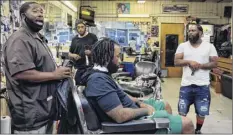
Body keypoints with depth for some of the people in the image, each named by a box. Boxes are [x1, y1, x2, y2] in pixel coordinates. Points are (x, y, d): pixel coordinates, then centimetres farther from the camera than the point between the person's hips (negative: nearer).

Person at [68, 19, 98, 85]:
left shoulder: (92, 37, 3)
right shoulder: (74, 39, 14)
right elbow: (70, 53, 19)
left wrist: (91, 52, -17)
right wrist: (73, 56, -3)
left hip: (92, 68, -3)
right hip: (79, 69, 3)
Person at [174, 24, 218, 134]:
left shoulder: (209, 46, 3)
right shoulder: (182, 46, 5)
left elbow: (214, 63, -2)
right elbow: (176, 62, -1)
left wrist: (200, 65, -17)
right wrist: (189, 62, -18)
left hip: (203, 85, 0)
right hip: (186, 85, 1)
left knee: (201, 113, 12)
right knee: (182, 112, 8)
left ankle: (198, 131, 36)